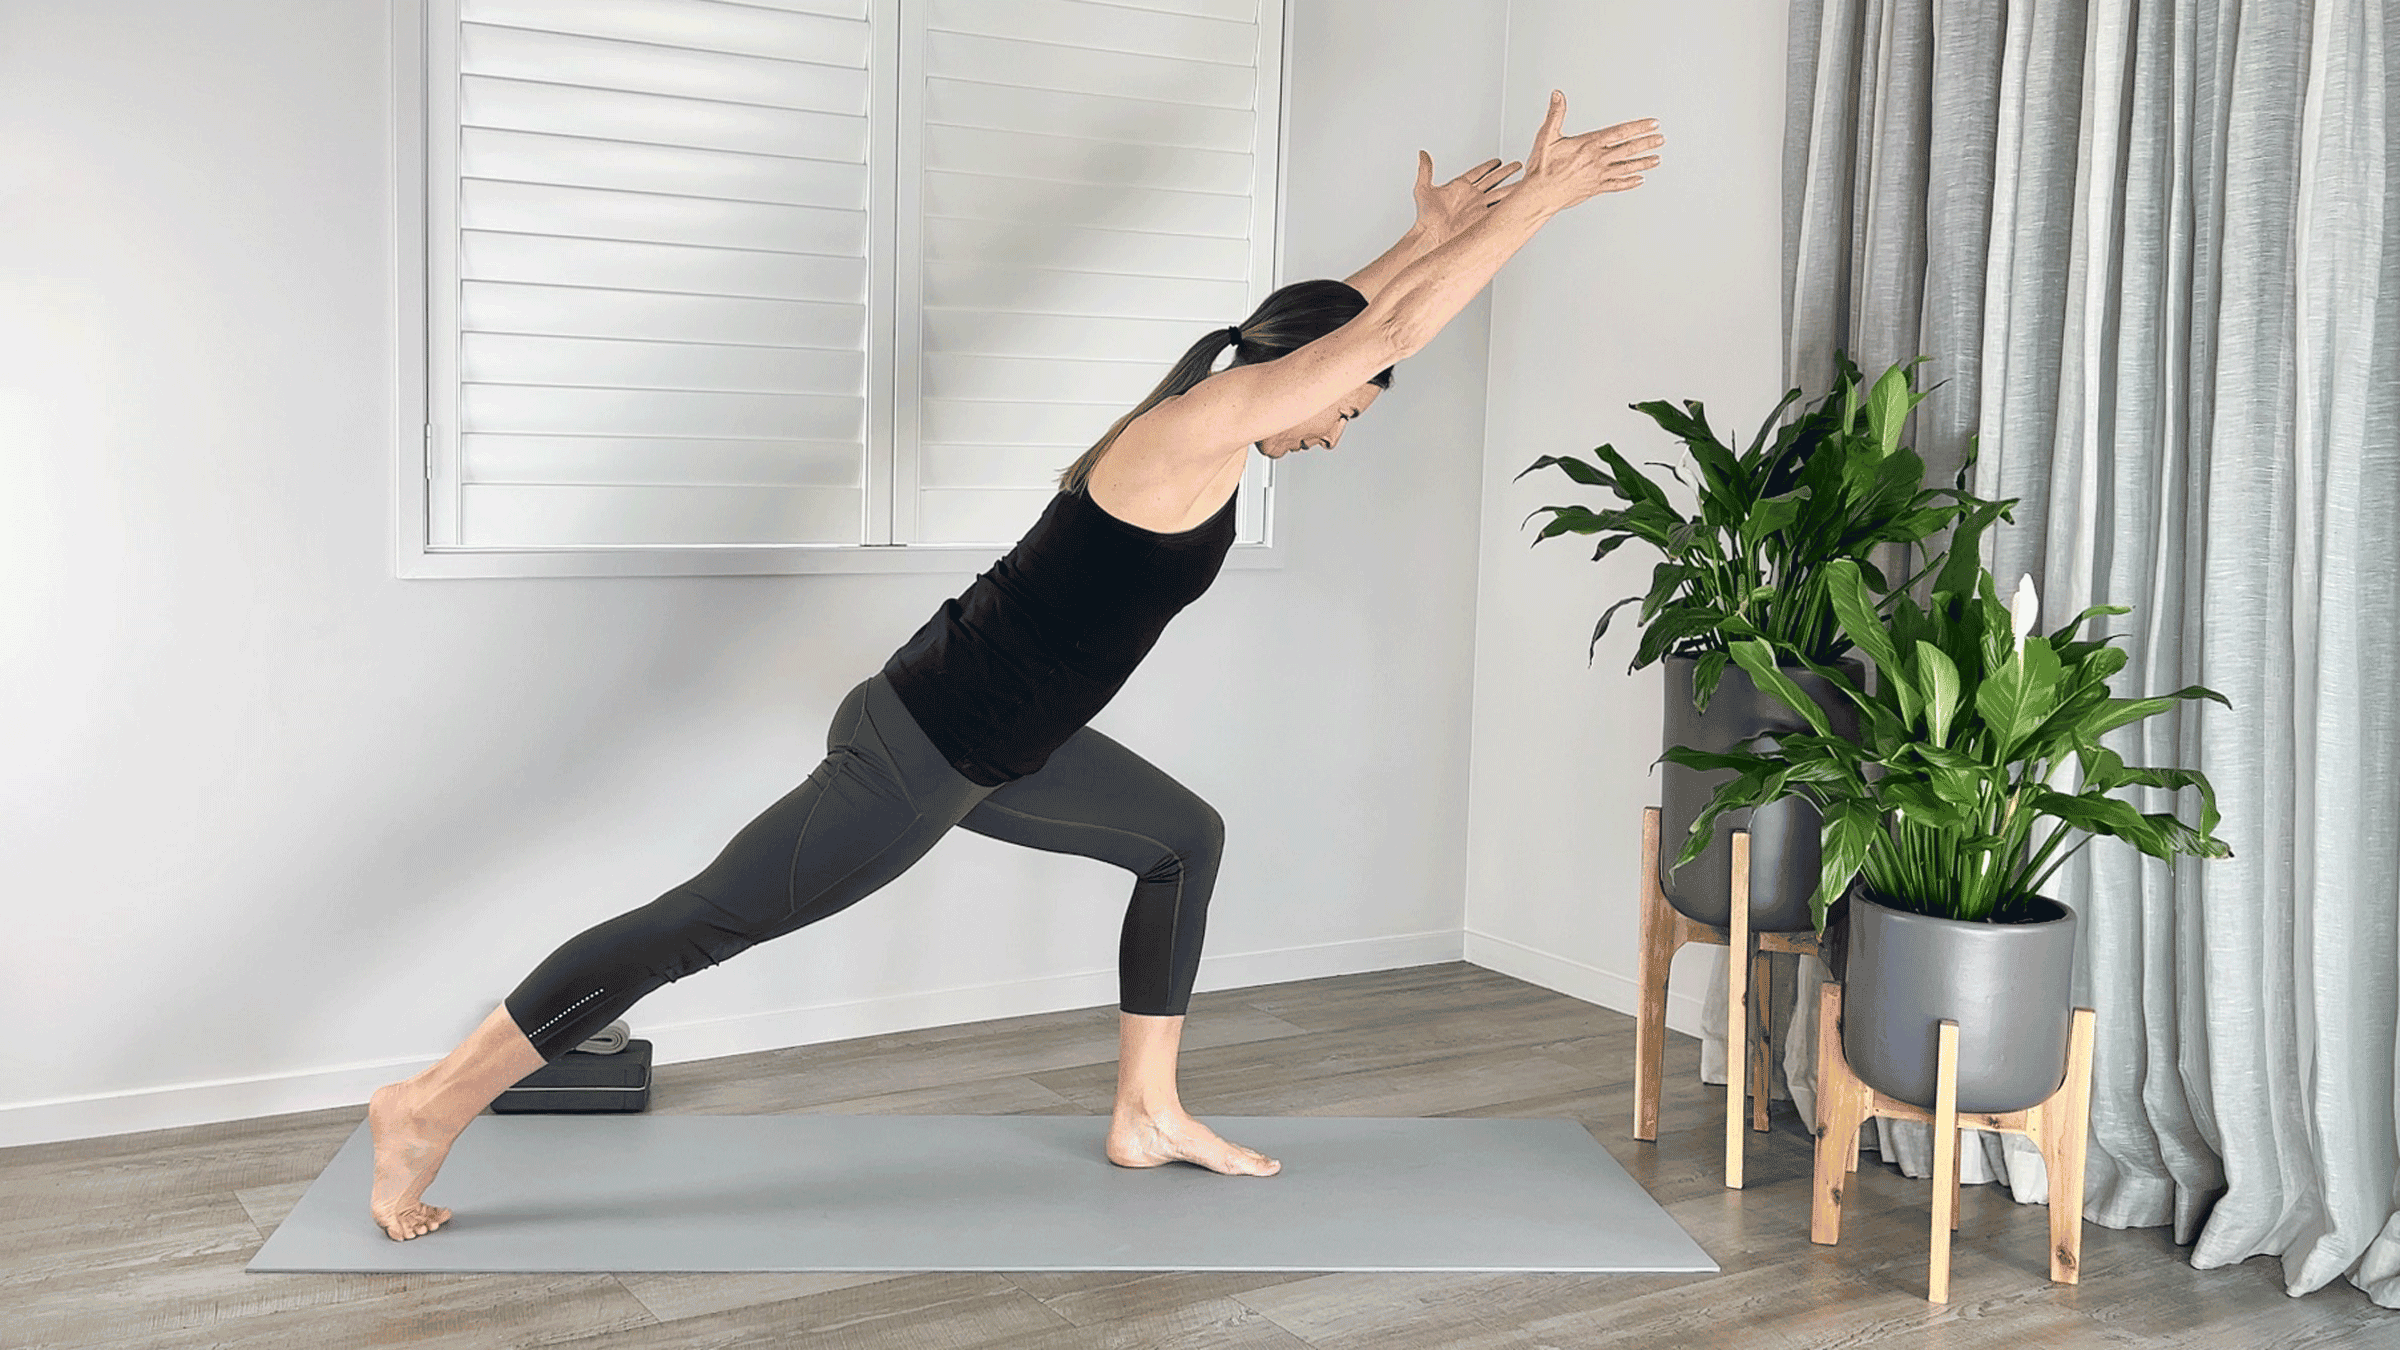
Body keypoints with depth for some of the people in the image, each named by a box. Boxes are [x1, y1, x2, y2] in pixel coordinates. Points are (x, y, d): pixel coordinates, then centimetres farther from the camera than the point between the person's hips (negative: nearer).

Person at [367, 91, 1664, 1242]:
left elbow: (1339, 319, 27)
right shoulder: (1196, 429, -18)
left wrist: (1430, 233, 24)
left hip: (993, 742, 10)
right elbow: (1391, 329, -18)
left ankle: (1147, 1114, 25)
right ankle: (430, 1108, 7)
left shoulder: (1200, 418, 8)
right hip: (918, 751, -10)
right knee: (700, 925, -4)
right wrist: (1540, 198, -11)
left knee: (1183, 838, 18)